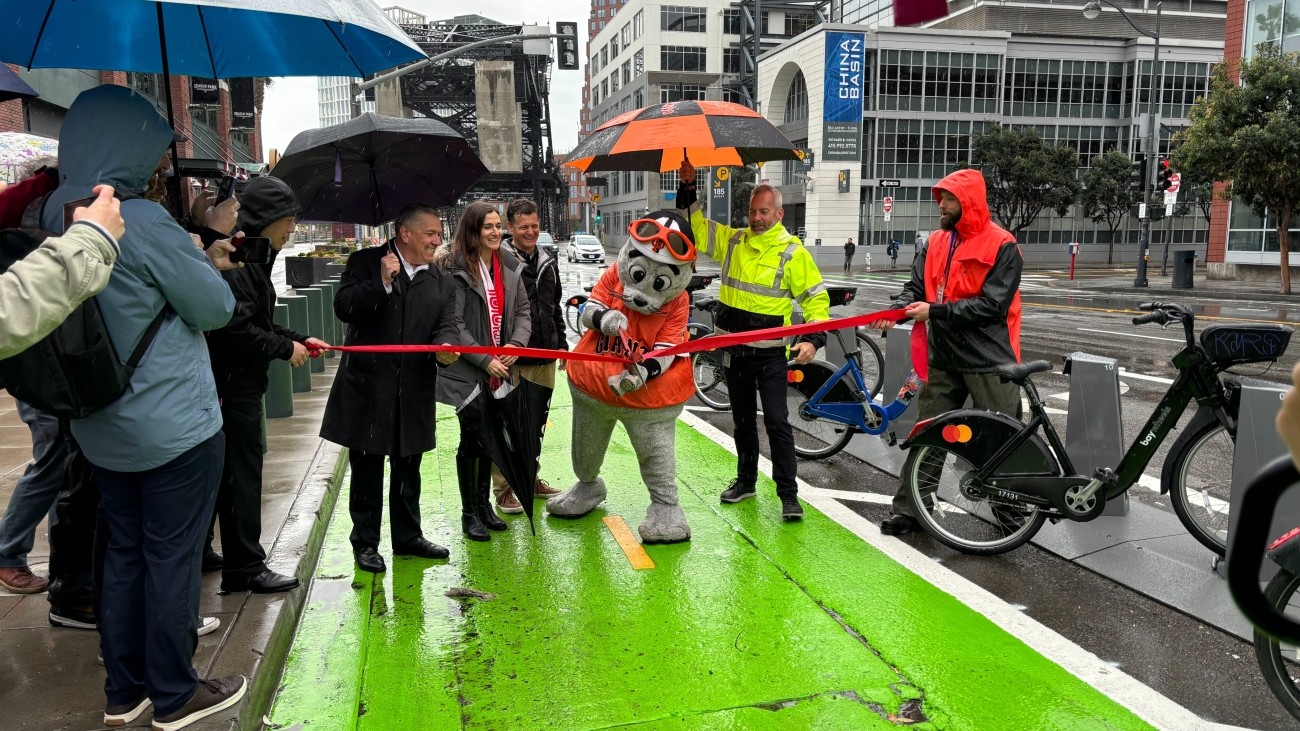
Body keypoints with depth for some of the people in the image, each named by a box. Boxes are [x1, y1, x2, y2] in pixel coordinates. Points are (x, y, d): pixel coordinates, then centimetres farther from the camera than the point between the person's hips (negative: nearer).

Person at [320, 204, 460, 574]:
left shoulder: (442, 283, 11)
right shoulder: (365, 262, -1)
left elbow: (445, 325, 0)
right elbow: (344, 307, -11)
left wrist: (444, 346, -22)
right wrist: (381, 284, -22)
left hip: (414, 393, 4)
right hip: (367, 388, -4)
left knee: (408, 470, 15)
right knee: (366, 470, 5)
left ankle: (408, 536, 30)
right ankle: (365, 542, 19)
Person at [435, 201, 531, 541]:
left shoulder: (509, 267, 6)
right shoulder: (456, 269, -13)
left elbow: (523, 310, 9)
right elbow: (453, 325, -16)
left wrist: (516, 344, -9)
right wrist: (485, 361, -16)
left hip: (499, 368, 6)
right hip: (468, 370, -6)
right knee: (472, 439, 1)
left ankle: (483, 503, 29)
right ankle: (469, 512, 14)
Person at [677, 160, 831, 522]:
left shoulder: (792, 251, -7)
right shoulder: (733, 240, 7)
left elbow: (817, 298, -5)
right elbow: (695, 228, 14)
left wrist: (813, 339, -17)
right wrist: (688, 189, 5)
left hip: (770, 352, -5)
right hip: (734, 349, 5)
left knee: (776, 421, -7)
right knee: (743, 420, 17)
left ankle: (789, 495, 0)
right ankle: (745, 480, 32)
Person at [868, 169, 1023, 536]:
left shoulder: (1002, 247, -10)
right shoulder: (936, 243, 10)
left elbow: (992, 304, -18)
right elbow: (916, 287, 6)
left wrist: (935, 311, -21)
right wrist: (897, 310, -16)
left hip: (988, 362, -6)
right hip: (944, 359, 6)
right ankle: (909, 509, 18)